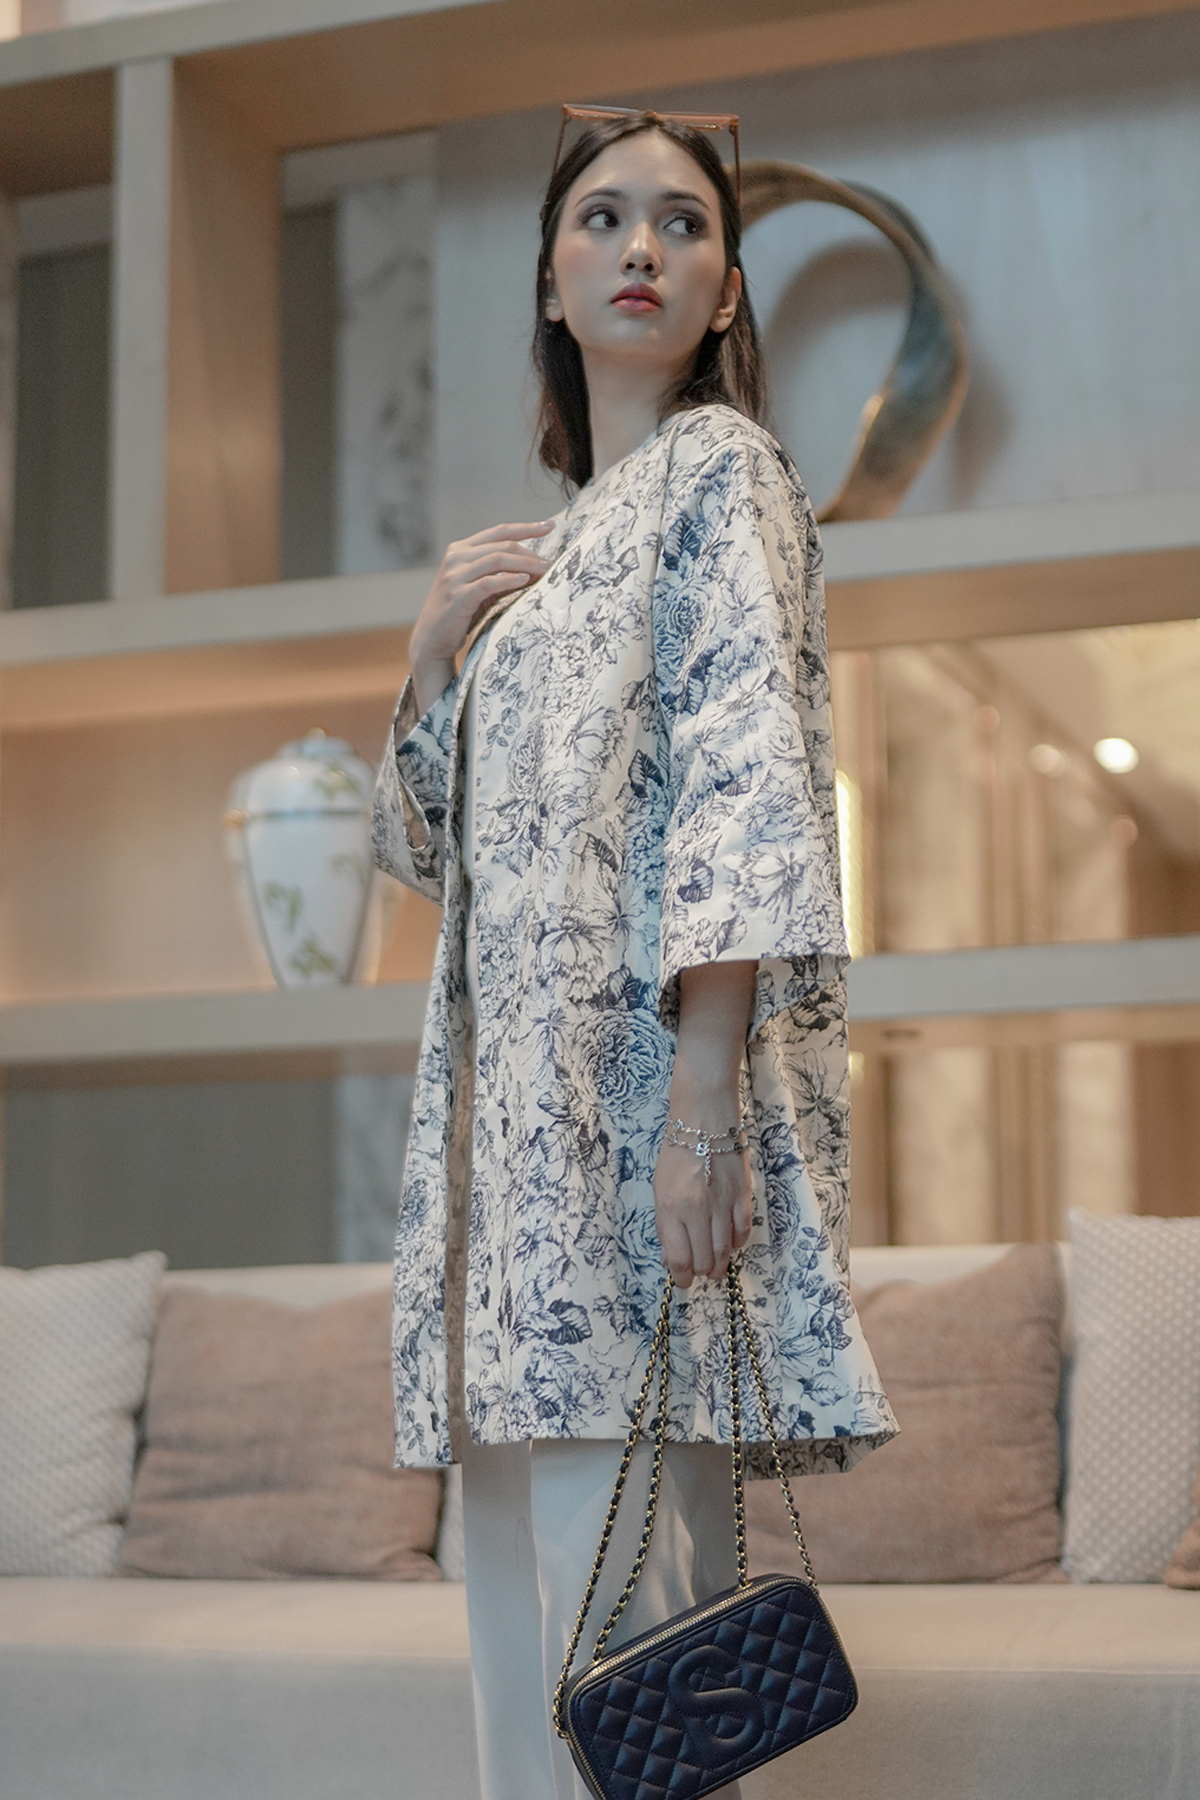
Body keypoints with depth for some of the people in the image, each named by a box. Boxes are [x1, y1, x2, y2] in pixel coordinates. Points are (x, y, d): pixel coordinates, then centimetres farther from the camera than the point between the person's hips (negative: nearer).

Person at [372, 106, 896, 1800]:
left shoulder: (724, 469, 1)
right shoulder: (545, 548, 23)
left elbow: (748, 778, -13)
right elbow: (433, 846, 25)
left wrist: (702, 1099, -24)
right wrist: (437, 657, 7)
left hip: (641, 1065, -8)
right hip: (519, 1081, 8)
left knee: (623, 1558, -11)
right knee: (527, 1561, 8)